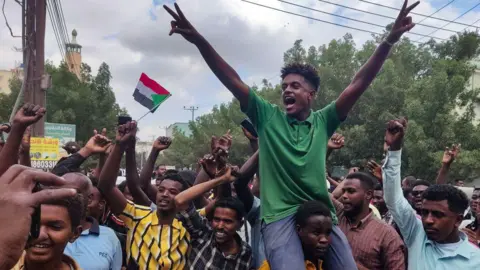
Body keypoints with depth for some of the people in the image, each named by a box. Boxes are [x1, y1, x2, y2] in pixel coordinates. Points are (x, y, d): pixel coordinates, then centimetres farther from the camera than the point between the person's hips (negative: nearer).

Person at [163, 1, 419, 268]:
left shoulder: (323, 121, 8)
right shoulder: (268, 117, 6)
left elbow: (359, 84, 1)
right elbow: (233, 80, -2)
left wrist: (389, 41, -8)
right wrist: (198, 39, -11)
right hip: (280, 216, -2)